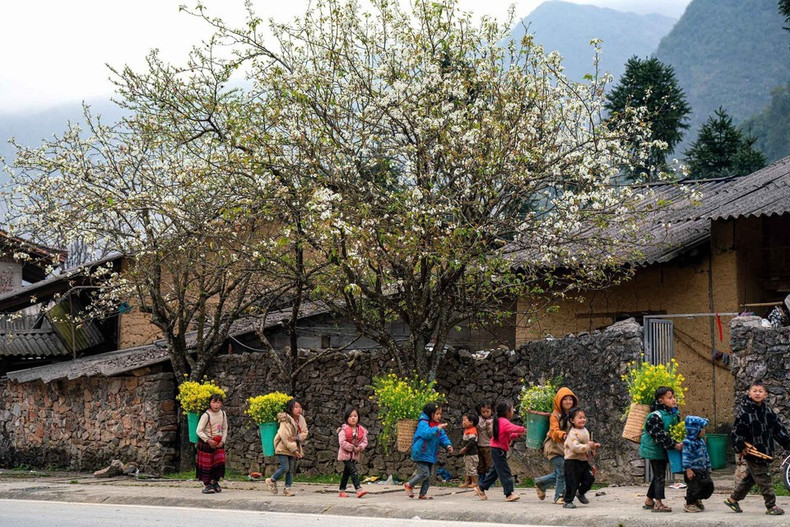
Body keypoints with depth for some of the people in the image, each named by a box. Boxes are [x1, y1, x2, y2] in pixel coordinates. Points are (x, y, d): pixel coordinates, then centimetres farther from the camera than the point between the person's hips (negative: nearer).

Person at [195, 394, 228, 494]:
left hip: (219, 442, 5)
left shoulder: (222, 414, -2)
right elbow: (199, 431, -18)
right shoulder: (206, 415, -18)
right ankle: (206, 485, 11)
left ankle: (215, 482, 22)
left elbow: (225, 429, 8)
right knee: (206, 464, 0)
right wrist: (208, 440, -23)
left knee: (219, 462, 2)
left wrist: (222, 441, -4)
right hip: (206, 443, -4)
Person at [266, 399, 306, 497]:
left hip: (293, 448, 7)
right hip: (283, 448, -7)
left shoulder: (301, 419, 3)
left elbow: (305, 432, 2)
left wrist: (297, 437, -20)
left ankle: (288, 488, 14)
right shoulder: (285, 421, -19)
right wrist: (294, 450, -22)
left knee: (291, 469, 6)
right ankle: (272, 481, 12)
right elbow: (285, 437, -21)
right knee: (285, 468, -10)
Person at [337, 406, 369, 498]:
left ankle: (341, 491, 24)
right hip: (346, 454, -6)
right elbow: (342, 442, -20)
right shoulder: (343, 430, -12)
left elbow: (364, 441, 3)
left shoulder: (361, 430, 3)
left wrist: (360, 447, -17)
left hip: (355, 455, 6)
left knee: (346, 473, 14)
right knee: (353, 471, -17)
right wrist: (352, 448, -20)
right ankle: (359, 490, -25)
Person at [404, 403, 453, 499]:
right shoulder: (423, 423, -15)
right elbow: (427, 433, -32)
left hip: (431, 455, 8)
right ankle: (409, 485, 7)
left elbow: (443, 437, 10)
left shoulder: (438, 425, 11)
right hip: (421, 454, -8)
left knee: (428, 475, 10)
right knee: (424, 473, -13)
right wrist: (438, 428, -40)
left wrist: (448, 445, -9)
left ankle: (423, 494, 20)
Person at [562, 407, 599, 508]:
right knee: (572, 483, -5)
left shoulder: (585, 431, 12)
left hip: (584, 461, 8)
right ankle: (568, 501, 6)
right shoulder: (573, 433, -17)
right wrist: (588, 446, -32)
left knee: (589, 478, 4)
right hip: (572, 462, -8)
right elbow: (575, 447, -29)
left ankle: (581, 493, 30)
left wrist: (593, 447, 10)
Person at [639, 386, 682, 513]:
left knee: (658, 475, 15)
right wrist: (675, 445, -29)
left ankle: (649, 501, 26)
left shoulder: (674, 413, 3)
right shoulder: (655, 416, -23)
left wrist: (681, 442, 2)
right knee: (659, 475, -8)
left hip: (663, 450, 9)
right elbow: (660, 436, -26)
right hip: (654, 449, -9)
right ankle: (658, 503, -5)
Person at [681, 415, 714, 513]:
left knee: (708, 485, 9)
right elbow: (685, 456, -20)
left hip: (702, 469, 9)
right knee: (694, 487, -5)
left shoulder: (701, 441, 14)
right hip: (693, 470, -9)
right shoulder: (688, 442, -16)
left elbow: (706, 455, 22)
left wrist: (708, 467, 22)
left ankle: (697, 500, 26)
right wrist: (688, 469, -23)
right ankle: (689, 504, 11)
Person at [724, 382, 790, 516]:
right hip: (752, 452, -7)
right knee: (764, 479, -5)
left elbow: (778, 429, 14)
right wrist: (740, 447, -16)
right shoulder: (745, 413, -12)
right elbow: (735, 432, -11)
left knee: (749, 478, 16)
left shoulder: (768, 412, 7)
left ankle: (733, 499, 29)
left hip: (765, 452, 7)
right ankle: (771, 506, 5)